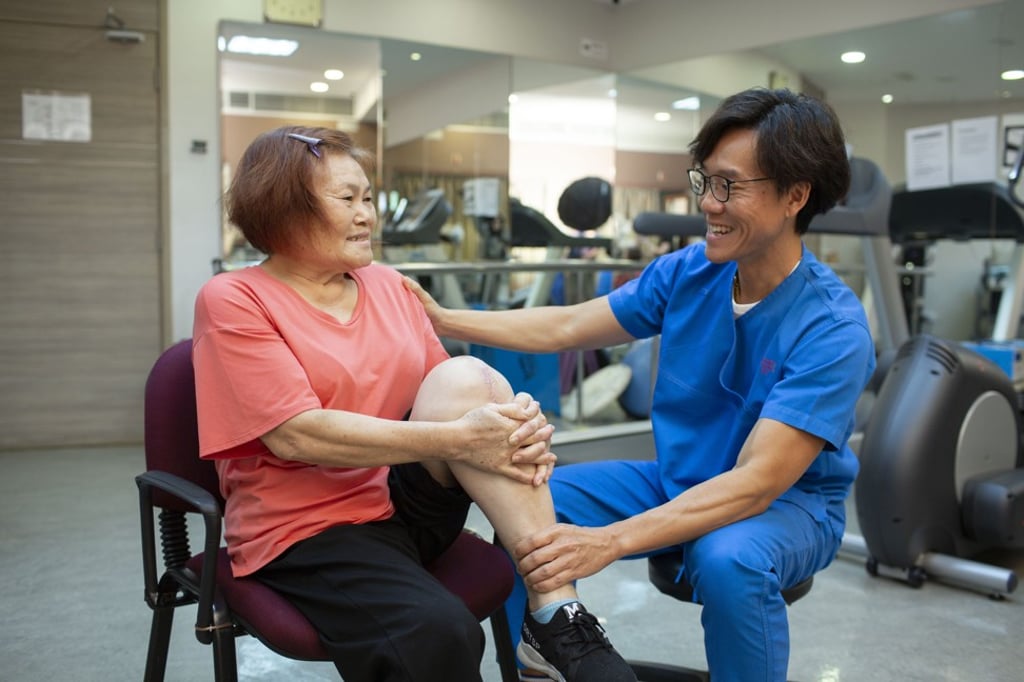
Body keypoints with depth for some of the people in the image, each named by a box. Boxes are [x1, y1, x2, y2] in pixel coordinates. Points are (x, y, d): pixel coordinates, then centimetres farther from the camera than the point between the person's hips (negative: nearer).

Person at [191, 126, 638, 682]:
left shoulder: (389, 285, 10)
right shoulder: (232, 300, -7)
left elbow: (449, 400, 7)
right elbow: (298, 435, -18)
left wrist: (516, 427, -16)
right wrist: (458, 439, -25)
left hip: (410, 501, 5)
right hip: (308, 531, -5)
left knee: (463, 377, -23)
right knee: (438, 633, -34)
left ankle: (558, 611, -23)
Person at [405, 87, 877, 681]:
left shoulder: (833, 328, -24)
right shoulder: (687, 273, -7)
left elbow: (756, 484, -31)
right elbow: (566, 327, 1)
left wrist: (609, 542, -40)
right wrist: (443, 319, -5)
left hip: (789, 500, -5)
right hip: (678, 482, 5)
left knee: (729, 559, -37)